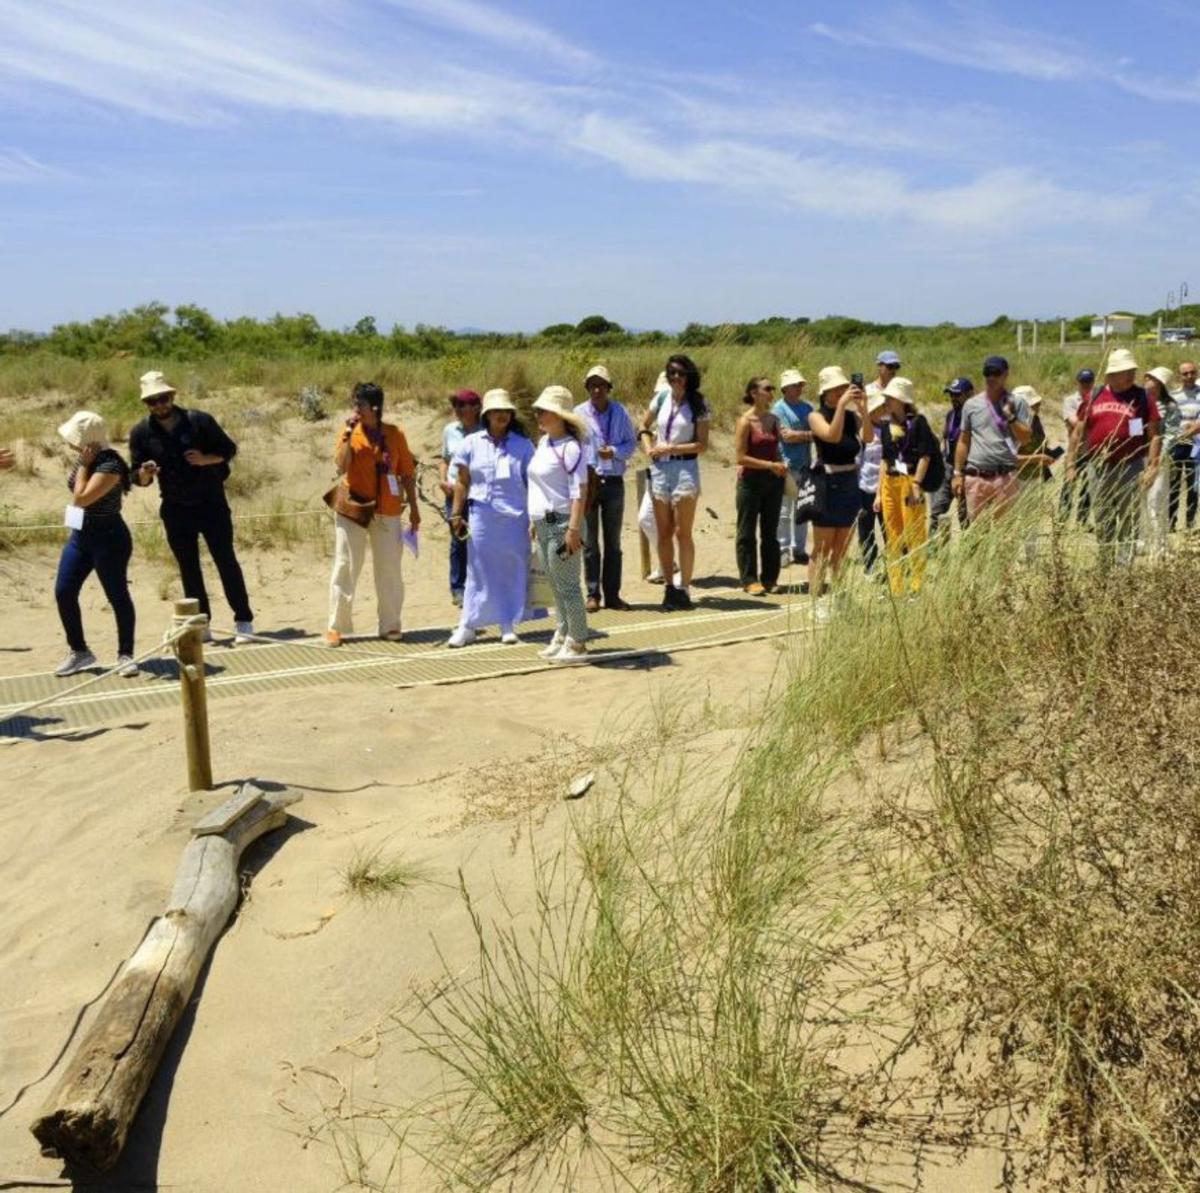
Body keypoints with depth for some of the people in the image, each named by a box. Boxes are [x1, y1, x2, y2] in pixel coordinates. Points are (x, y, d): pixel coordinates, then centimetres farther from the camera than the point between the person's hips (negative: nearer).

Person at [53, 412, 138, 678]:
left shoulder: (109, 465, -21)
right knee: (63, 592, 5)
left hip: (108, 539, -9)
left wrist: (83, 465, -20)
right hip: (80, 536, 9)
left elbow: (81, 498, -26)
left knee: (117, 596, 0)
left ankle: (125, 655, 12)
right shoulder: (85, 459, 6)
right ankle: (78, 651, 19)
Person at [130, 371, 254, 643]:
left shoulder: (199, 421, -9)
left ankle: (243, 621, 5)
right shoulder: (141, 433, -2)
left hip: (211, 503, -2)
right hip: (175, 509, 3)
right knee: (188, 569, 8)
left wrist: (205, 459, -19)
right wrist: (145, 473, -23)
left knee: (226, 561, -2)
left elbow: (229, 449, 0)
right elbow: (137, 478, 1)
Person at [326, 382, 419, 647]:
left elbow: (407, 473, 6)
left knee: (389, 570, 5)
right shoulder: (349, 432, 1)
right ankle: (336, 626, 6)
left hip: (387, 512, 1)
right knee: (345, 568, 1)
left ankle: (390, 625, 14)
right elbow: (341, 467, -12)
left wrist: (414, 508, 4)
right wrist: (348, 435, -17)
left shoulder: (394, 434, 2)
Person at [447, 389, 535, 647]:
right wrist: (457, 513, 2)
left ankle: (509, 626, 14)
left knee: (512, 571, 4)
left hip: (515, 517, 0)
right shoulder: (471, 443, 5)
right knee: (479, 571, 3)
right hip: (482, 516, 0)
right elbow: (462, 481, 7)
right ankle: (468, 626, 8)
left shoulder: (523, 445, 4)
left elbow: (532, 483, 3)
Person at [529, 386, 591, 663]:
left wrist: (574, 529, -23)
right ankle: (562, 637, 25)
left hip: (561, 523, -9)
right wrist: (534, 520, 19)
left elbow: (579, 491, -19)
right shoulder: (543, 442, 13)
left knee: (567, 585, -3)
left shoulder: (571, 447, -14)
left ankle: (577, 645, 4)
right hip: (544, 524, 9)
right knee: (555, 585, 15)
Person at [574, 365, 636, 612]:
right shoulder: (579, 414, -2)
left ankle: (612, 595, 14)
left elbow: (631, 443, 7)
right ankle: (593, 594, 9)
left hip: (614, 482, 2)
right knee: (590, 542, 2)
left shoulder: (620, 413, 3)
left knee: (613, 542, 8)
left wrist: (615, 451, -14)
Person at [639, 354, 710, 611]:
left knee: (682, 533, -3)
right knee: (663, 534, 7)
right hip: (660, 468, 4)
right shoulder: (662, 396, 6)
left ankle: (684, 589, 4)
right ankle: (669, 587, 16)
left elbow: (702, 445, -7)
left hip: (685, 468, -4)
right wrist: (650, 447, 3)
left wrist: (671, 448, -12)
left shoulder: (698, 404, -3)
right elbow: (644, 426, 20)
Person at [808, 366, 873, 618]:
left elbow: (868, 437, -11)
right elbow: (833, 435, -24)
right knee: (822, 550, -1)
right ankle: (817, 602, 3)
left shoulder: (852, 416, 7)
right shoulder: (816, 416, -5)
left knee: (841, 550, 11)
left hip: (850, 483, 5)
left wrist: (862, 408, -19)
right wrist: (841, 404, -24)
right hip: (827, 483, -5)